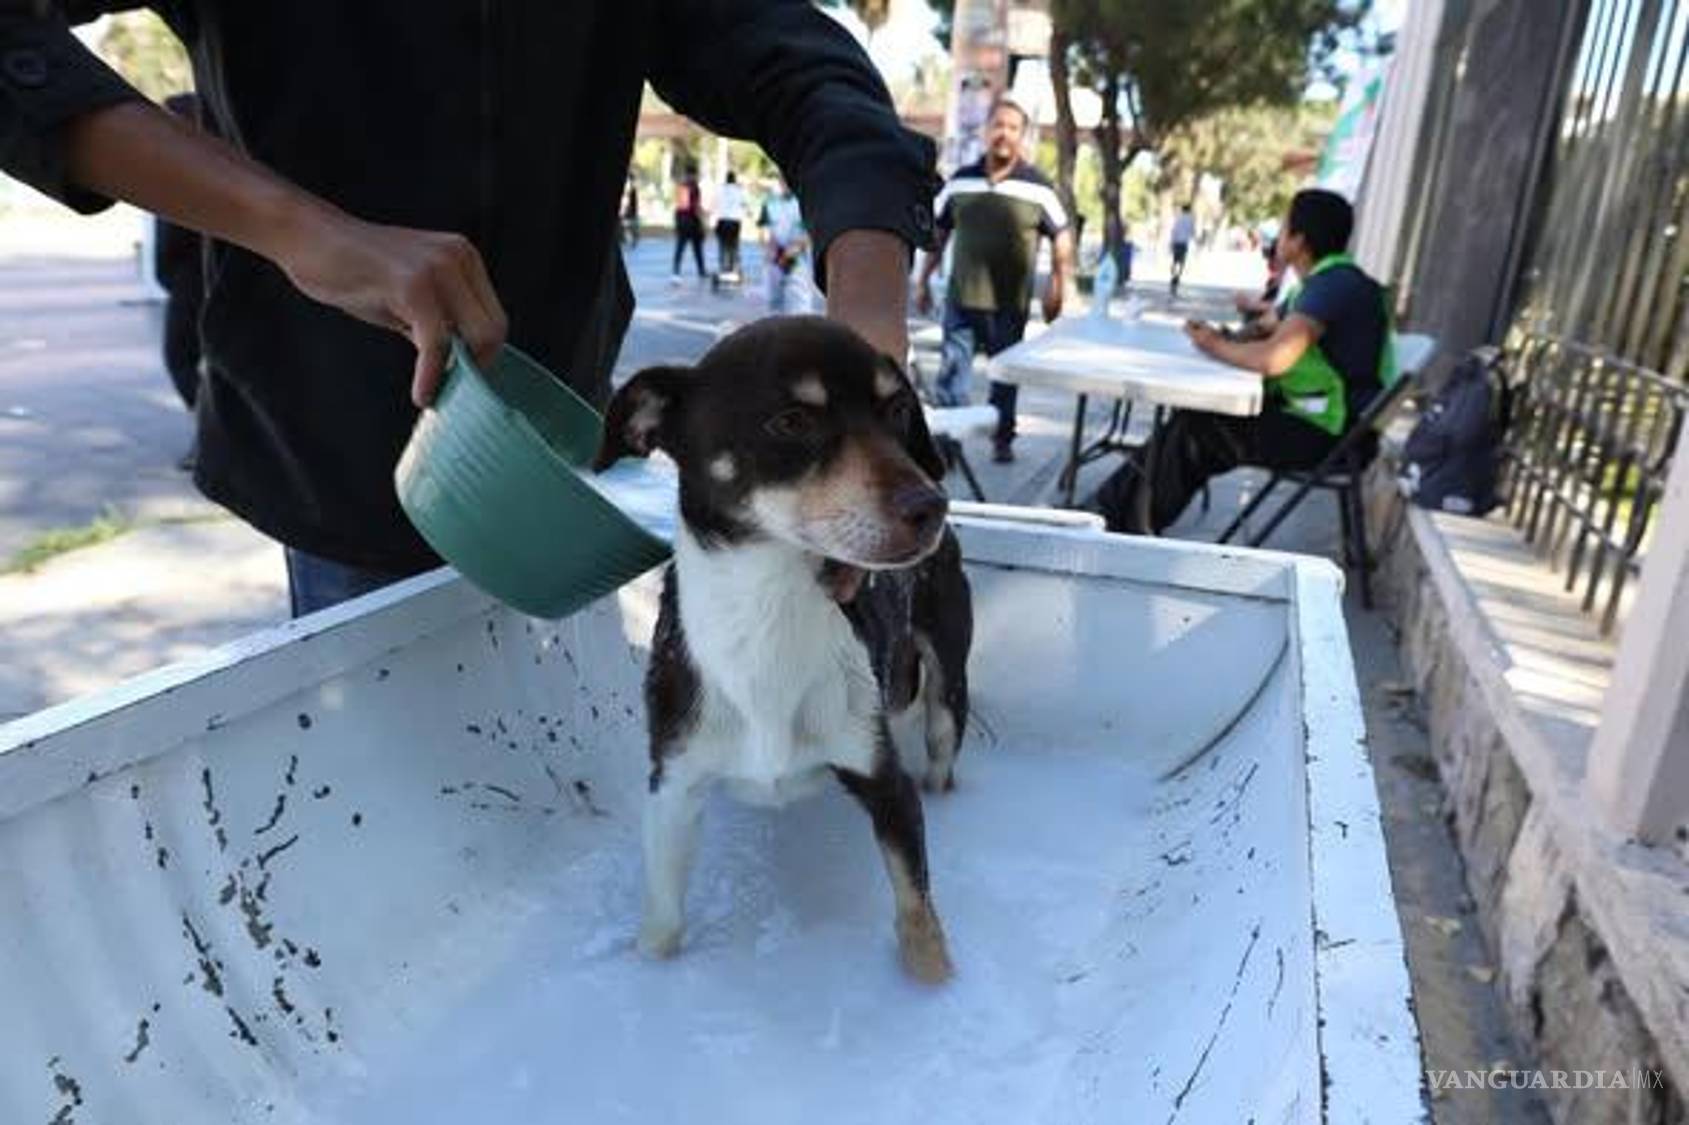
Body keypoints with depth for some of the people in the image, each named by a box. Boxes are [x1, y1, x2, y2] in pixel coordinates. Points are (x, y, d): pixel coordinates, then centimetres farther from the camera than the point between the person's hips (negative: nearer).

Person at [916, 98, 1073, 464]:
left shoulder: (1037, 187, -3)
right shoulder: (959, 181, 4)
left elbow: (1061, 238, 3)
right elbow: (938, 233, 13)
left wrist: (1057, 288, -2)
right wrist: (924, 281, 11)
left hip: (1010, 302, -1)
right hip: (961, 297, 2)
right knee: (951, 372, 0)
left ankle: (1002, 438, 28)